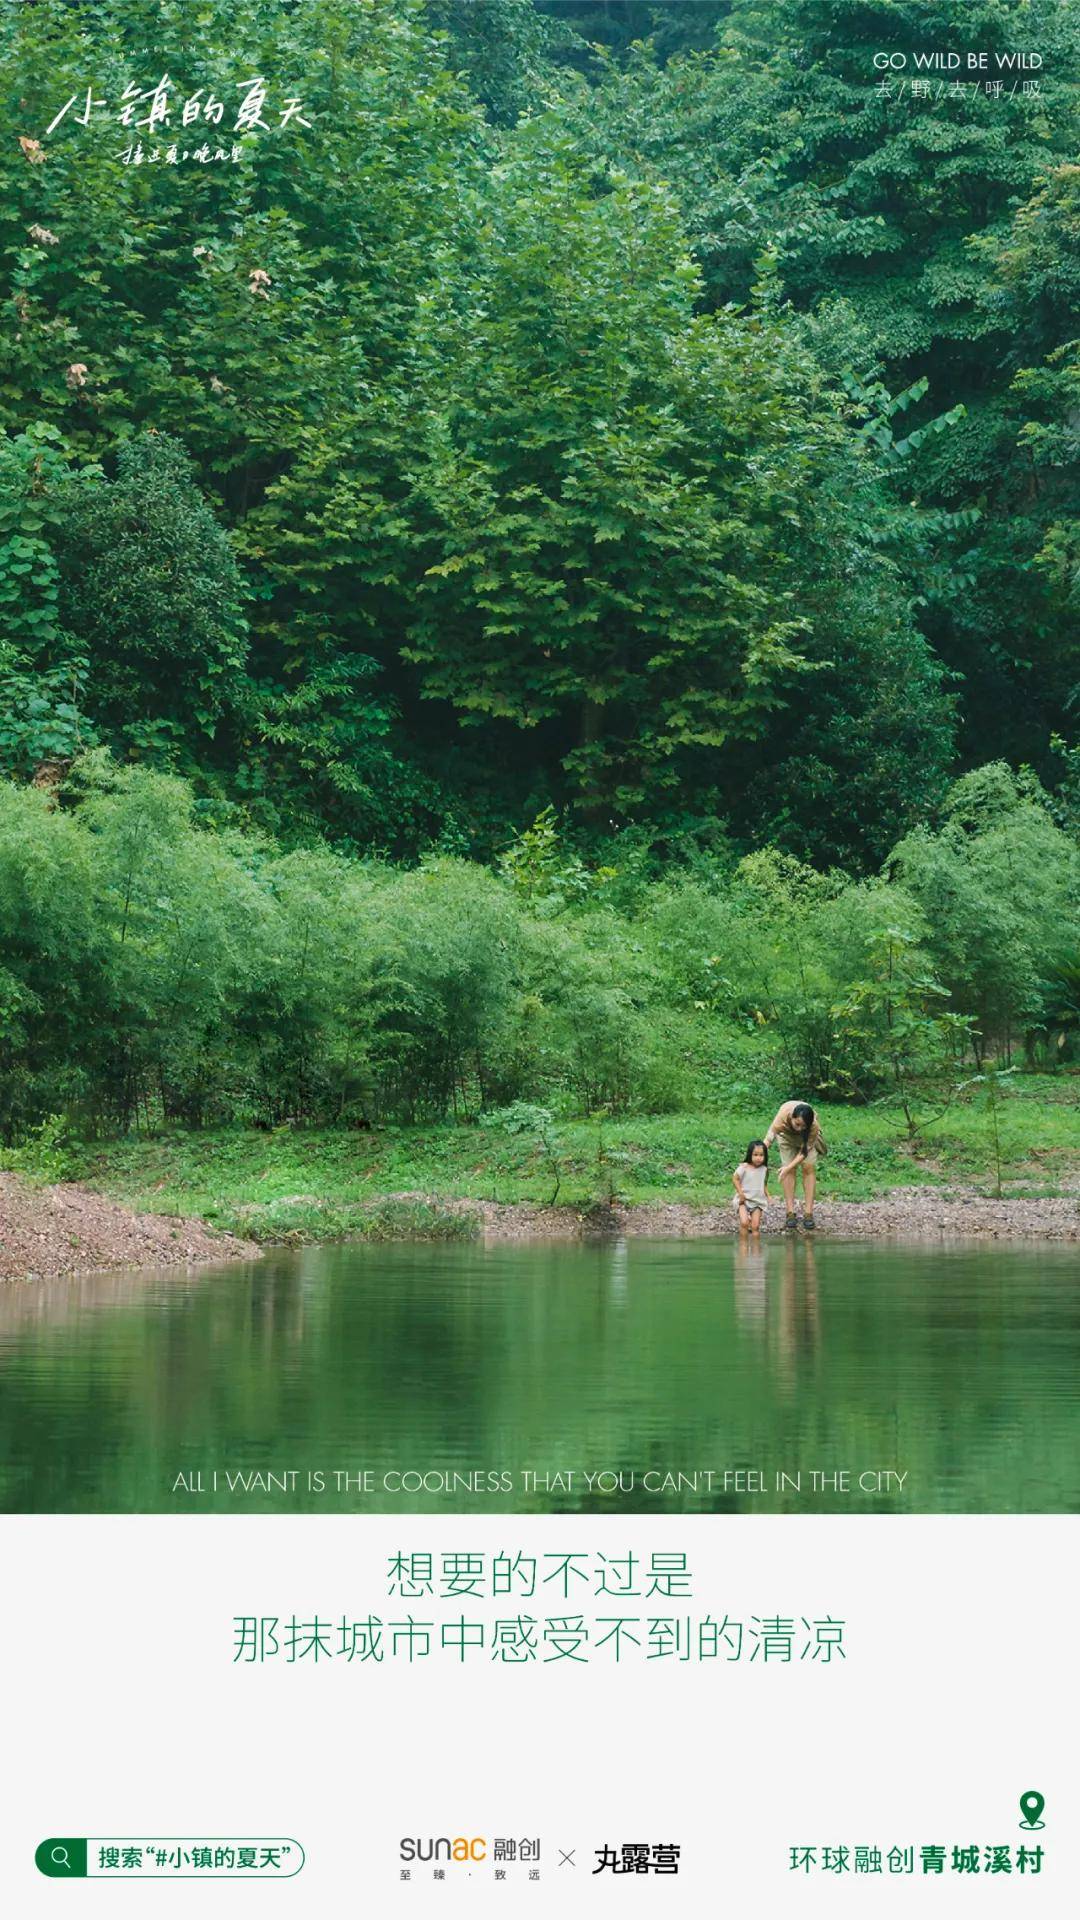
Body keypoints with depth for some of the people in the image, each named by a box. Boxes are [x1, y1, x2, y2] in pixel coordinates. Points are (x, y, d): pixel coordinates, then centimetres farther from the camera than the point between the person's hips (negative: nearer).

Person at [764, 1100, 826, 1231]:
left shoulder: (813, 1125, -41)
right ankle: (790, 1213, -7)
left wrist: (788, 1167, -40)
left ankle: (808, 1213, -9)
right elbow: (768, 1140, -45)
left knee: (809, 1167, -11)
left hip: (807, 1136, 0)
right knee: (790, 1170, -10)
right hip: (787, 1134, 0)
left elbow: (804, 1151, -31)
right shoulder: (782, 1118, -44)